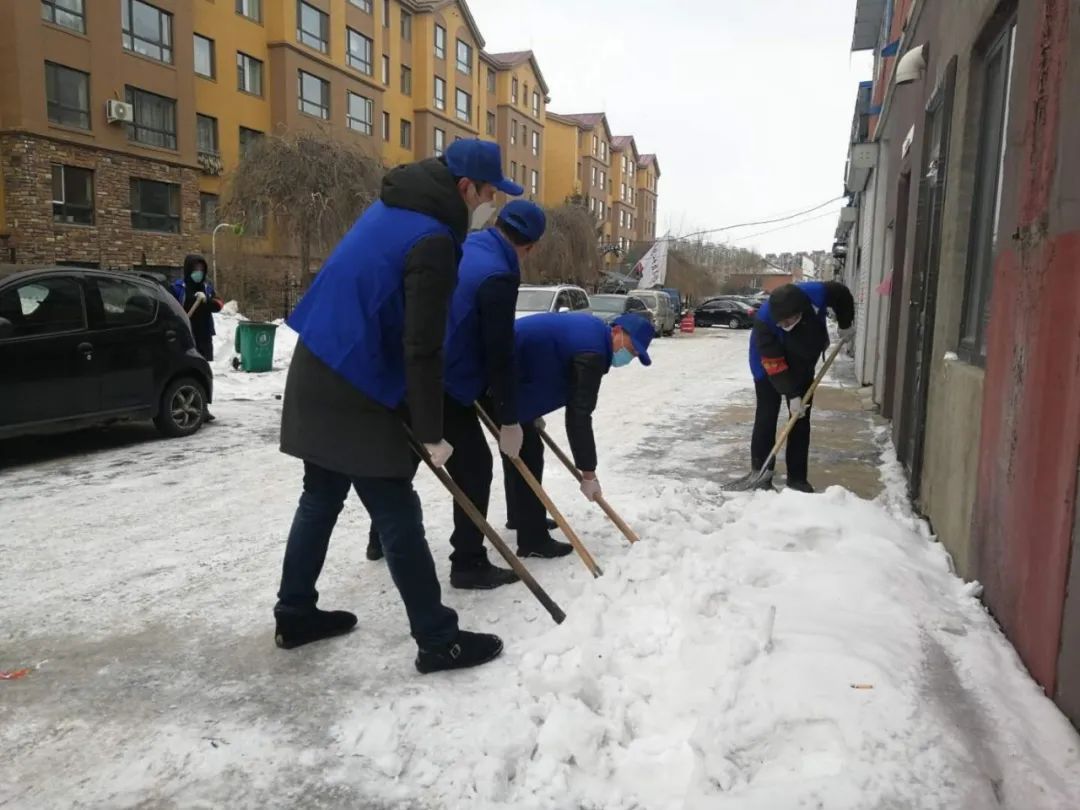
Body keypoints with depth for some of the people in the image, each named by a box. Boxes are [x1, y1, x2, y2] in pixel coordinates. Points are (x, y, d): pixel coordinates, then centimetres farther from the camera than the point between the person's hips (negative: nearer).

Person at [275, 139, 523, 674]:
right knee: (398, 519, -3)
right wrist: (432, 433, -13)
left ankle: (295, 615, 31)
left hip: (320, 377, 10)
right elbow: (422, 349, -21)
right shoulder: (431, 242, -19)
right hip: (355, 394, -10)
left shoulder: (392, 209, 11)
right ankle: (438, 641, 7)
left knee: (321, 498, 19)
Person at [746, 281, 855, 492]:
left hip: (802, 366, 4)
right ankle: (761, 471, 5)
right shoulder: (764, 321, -38)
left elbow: (842, 294, -5)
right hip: (769, 369, -4)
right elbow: (774, 365, -33)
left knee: (801, 421, 3)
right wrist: (792, 395, -33)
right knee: (766, 417, -6)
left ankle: (797, 477, 9)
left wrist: (845, 325, 2)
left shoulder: (816, 294, -30)